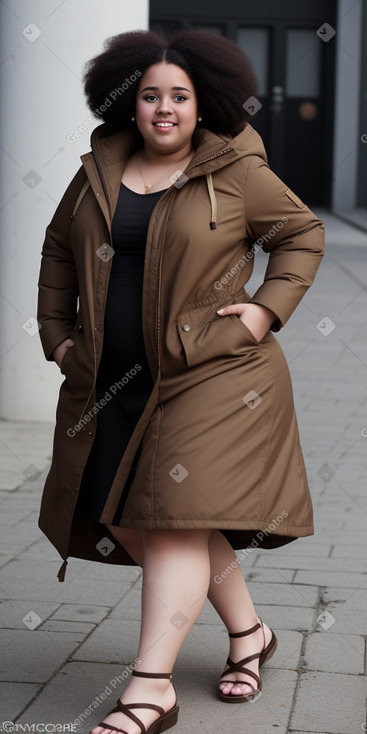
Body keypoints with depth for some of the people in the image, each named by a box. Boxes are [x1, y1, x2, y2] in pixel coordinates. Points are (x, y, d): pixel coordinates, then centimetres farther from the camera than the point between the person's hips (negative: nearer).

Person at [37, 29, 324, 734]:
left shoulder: (236, 173, -3)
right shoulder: (99, 172, 9)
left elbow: (303, 233, 6)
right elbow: (58, 250, 20)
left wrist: (268, 310, -5)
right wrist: (57, 333, 14)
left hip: (211, 376, -5)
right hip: (114, 385, 6)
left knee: (177, 518, -10)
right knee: (131, 520, 8)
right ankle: (248, 631, 27)